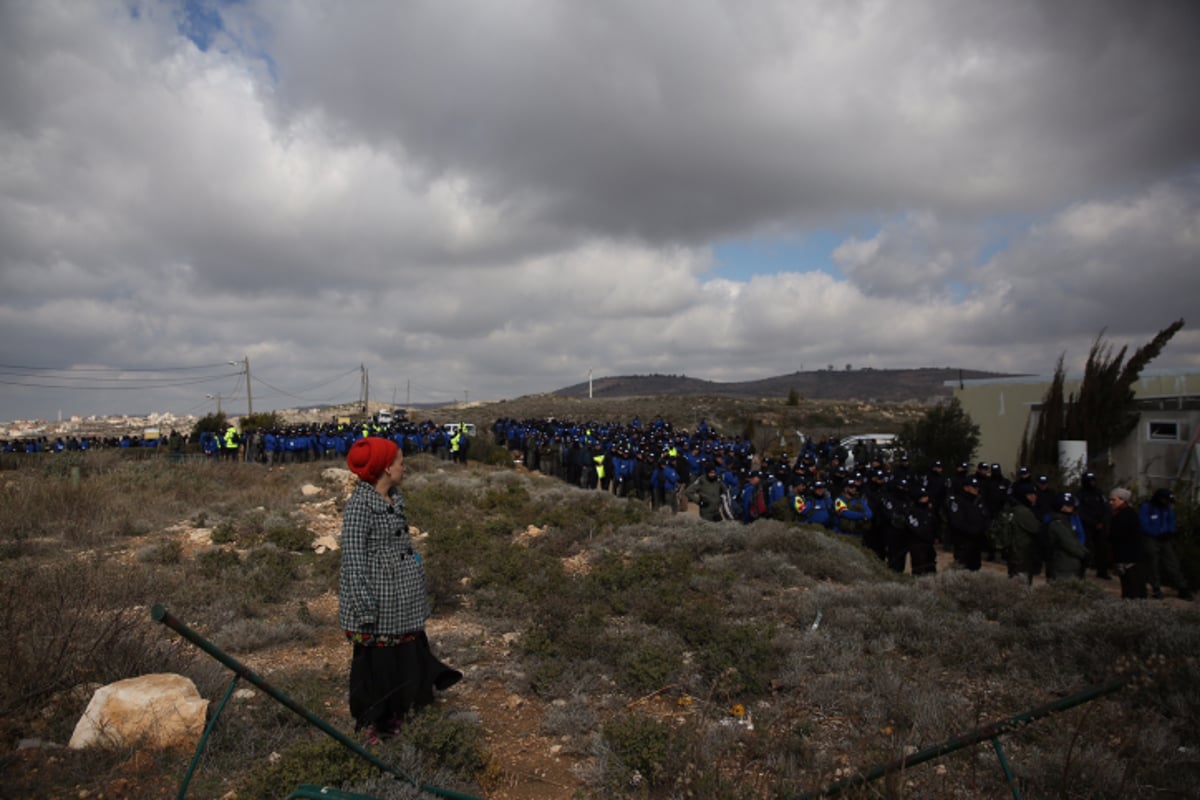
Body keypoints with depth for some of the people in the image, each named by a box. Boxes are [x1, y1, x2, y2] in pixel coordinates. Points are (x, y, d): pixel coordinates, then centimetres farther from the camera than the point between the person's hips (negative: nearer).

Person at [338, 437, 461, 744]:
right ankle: (374, 725, 29)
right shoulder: (360, 504, -20)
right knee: (378, 661, 8)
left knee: (408, 656, 18)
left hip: (404, 603, 8)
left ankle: (396, 715, 37)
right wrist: (366, 610, -20)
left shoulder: (394, 498, 6)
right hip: (379, 605, -8)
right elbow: (354, 560, -20)